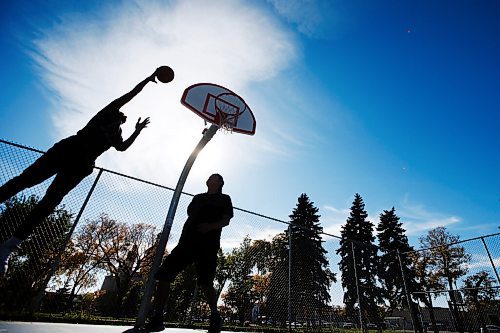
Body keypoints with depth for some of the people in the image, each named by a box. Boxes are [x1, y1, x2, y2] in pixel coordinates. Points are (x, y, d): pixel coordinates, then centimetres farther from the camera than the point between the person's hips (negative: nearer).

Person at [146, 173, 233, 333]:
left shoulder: (224, 199, 13)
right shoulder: (198, 197, 27)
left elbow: (226, 220, 1)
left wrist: (211, 226, -17)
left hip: (208, 244, -5)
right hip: (187, 240, 5)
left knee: (206, 282, -9)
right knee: (164, 274, -6)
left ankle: (215, 318, 13)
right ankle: (156, 319, 2)